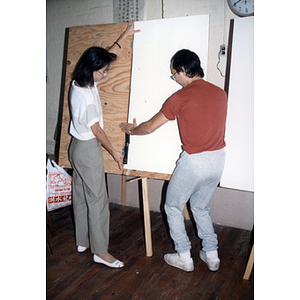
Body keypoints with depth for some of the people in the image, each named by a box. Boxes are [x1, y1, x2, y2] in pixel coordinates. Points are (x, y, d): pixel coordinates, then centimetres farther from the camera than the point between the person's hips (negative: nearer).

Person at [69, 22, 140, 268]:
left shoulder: (78, 82, 2)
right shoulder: (87, 96, -25)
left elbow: (104, 57, 15)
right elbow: (96, 130, -17)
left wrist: (123, 37, 18)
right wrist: (114, 152, -4)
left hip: (77, 146, 10)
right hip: (89, 149, -10)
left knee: (80, 195, 17)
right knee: (97, 200, 0)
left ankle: (83, 241, 33)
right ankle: (100, 251, 12)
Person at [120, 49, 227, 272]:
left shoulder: (181, 97, -13)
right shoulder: (220, 93, 3)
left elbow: (150, 127, -4)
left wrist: (131, 130, 16)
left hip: (194, 161, -6)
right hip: (219, 160, 7)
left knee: (173, 207, 15)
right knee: (200, 206, 24)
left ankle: (184, 257, 23)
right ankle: (212, 255, 31)